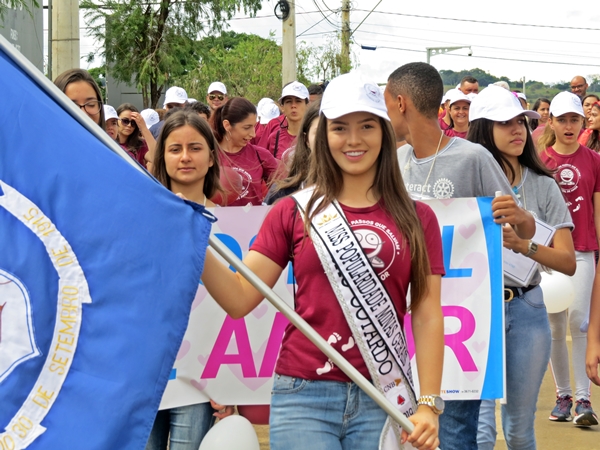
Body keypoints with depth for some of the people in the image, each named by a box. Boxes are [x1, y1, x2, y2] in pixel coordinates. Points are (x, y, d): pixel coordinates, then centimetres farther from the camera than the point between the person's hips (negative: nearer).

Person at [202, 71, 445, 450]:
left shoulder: (417, 219, 6)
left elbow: (427, 316, 4)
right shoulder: (294, 212, 5)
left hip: (381, 402, 1)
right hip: (304, 396, -1)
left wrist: (428, 404, -3)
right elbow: (239, 298, -1)